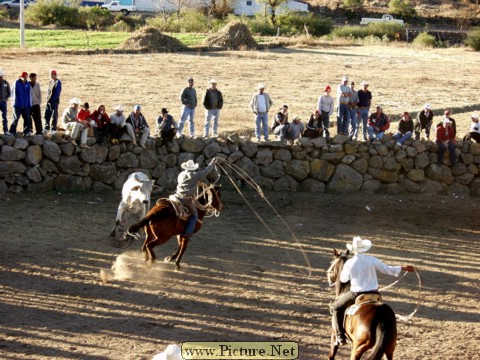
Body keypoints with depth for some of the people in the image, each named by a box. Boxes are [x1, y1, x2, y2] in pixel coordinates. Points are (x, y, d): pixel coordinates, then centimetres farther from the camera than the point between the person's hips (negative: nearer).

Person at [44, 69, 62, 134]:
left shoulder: (58, 82, -9)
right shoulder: (50, 82, 14)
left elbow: (58, 92, -15)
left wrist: (52, 99, -17)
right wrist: (48, 98, 6)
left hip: (54, 101, -8)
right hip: (48, 101, 8)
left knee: (54, 115, -2)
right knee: (47, 115, 9)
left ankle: (53, 129, 3)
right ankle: (46, 127, 18)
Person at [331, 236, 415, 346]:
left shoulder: (349, 263, -8)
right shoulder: (372, 260, -5)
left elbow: (343, 279, 7)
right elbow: (388, 269, 2)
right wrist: (404, 268, 15)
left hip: (356, 294, -2)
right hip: (373, 294, 2)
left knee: (336, 307, 17)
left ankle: (340, 336, 4)